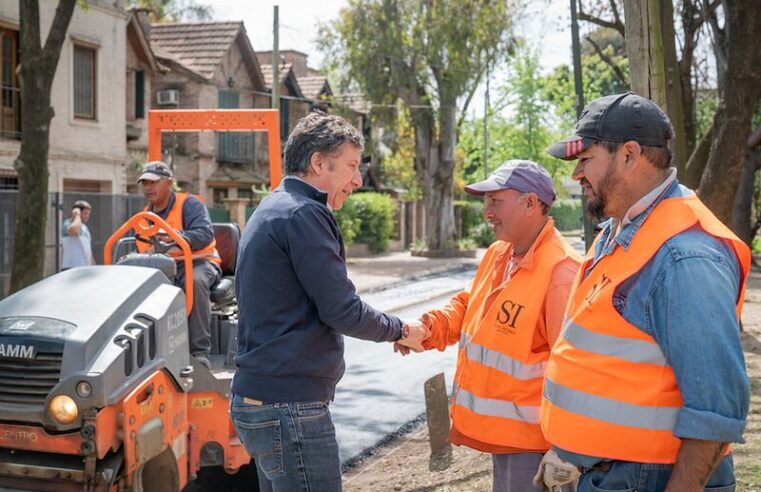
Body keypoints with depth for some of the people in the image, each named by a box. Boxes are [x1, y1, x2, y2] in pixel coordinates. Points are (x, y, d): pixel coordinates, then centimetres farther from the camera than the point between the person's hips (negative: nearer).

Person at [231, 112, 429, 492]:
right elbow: (343, 311, -16)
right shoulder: (303, 214, -15)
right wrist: (400, 331, 0)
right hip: (289, 406, -10)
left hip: (256, 399, 10)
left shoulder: (271, 210, 17)